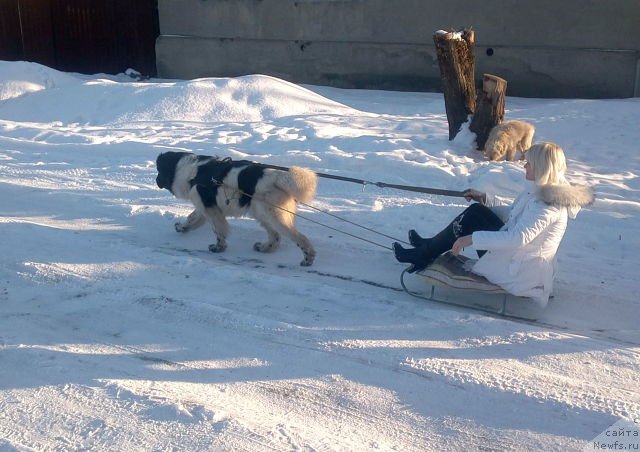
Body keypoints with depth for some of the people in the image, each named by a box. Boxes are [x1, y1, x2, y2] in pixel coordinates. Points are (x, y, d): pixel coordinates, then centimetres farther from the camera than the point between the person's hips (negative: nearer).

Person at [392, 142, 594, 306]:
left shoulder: (548, 203, -24)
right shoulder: (544, 192, 7)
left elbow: (518, 238, -34)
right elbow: (513, 215, 19)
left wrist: (472, 238, -32)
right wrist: (485, 199, 9)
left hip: (517, 272, -9)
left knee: (470, 218, -6)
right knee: (476, 210, 8)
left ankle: (424, 255, 10)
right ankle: (430, 248, 17)